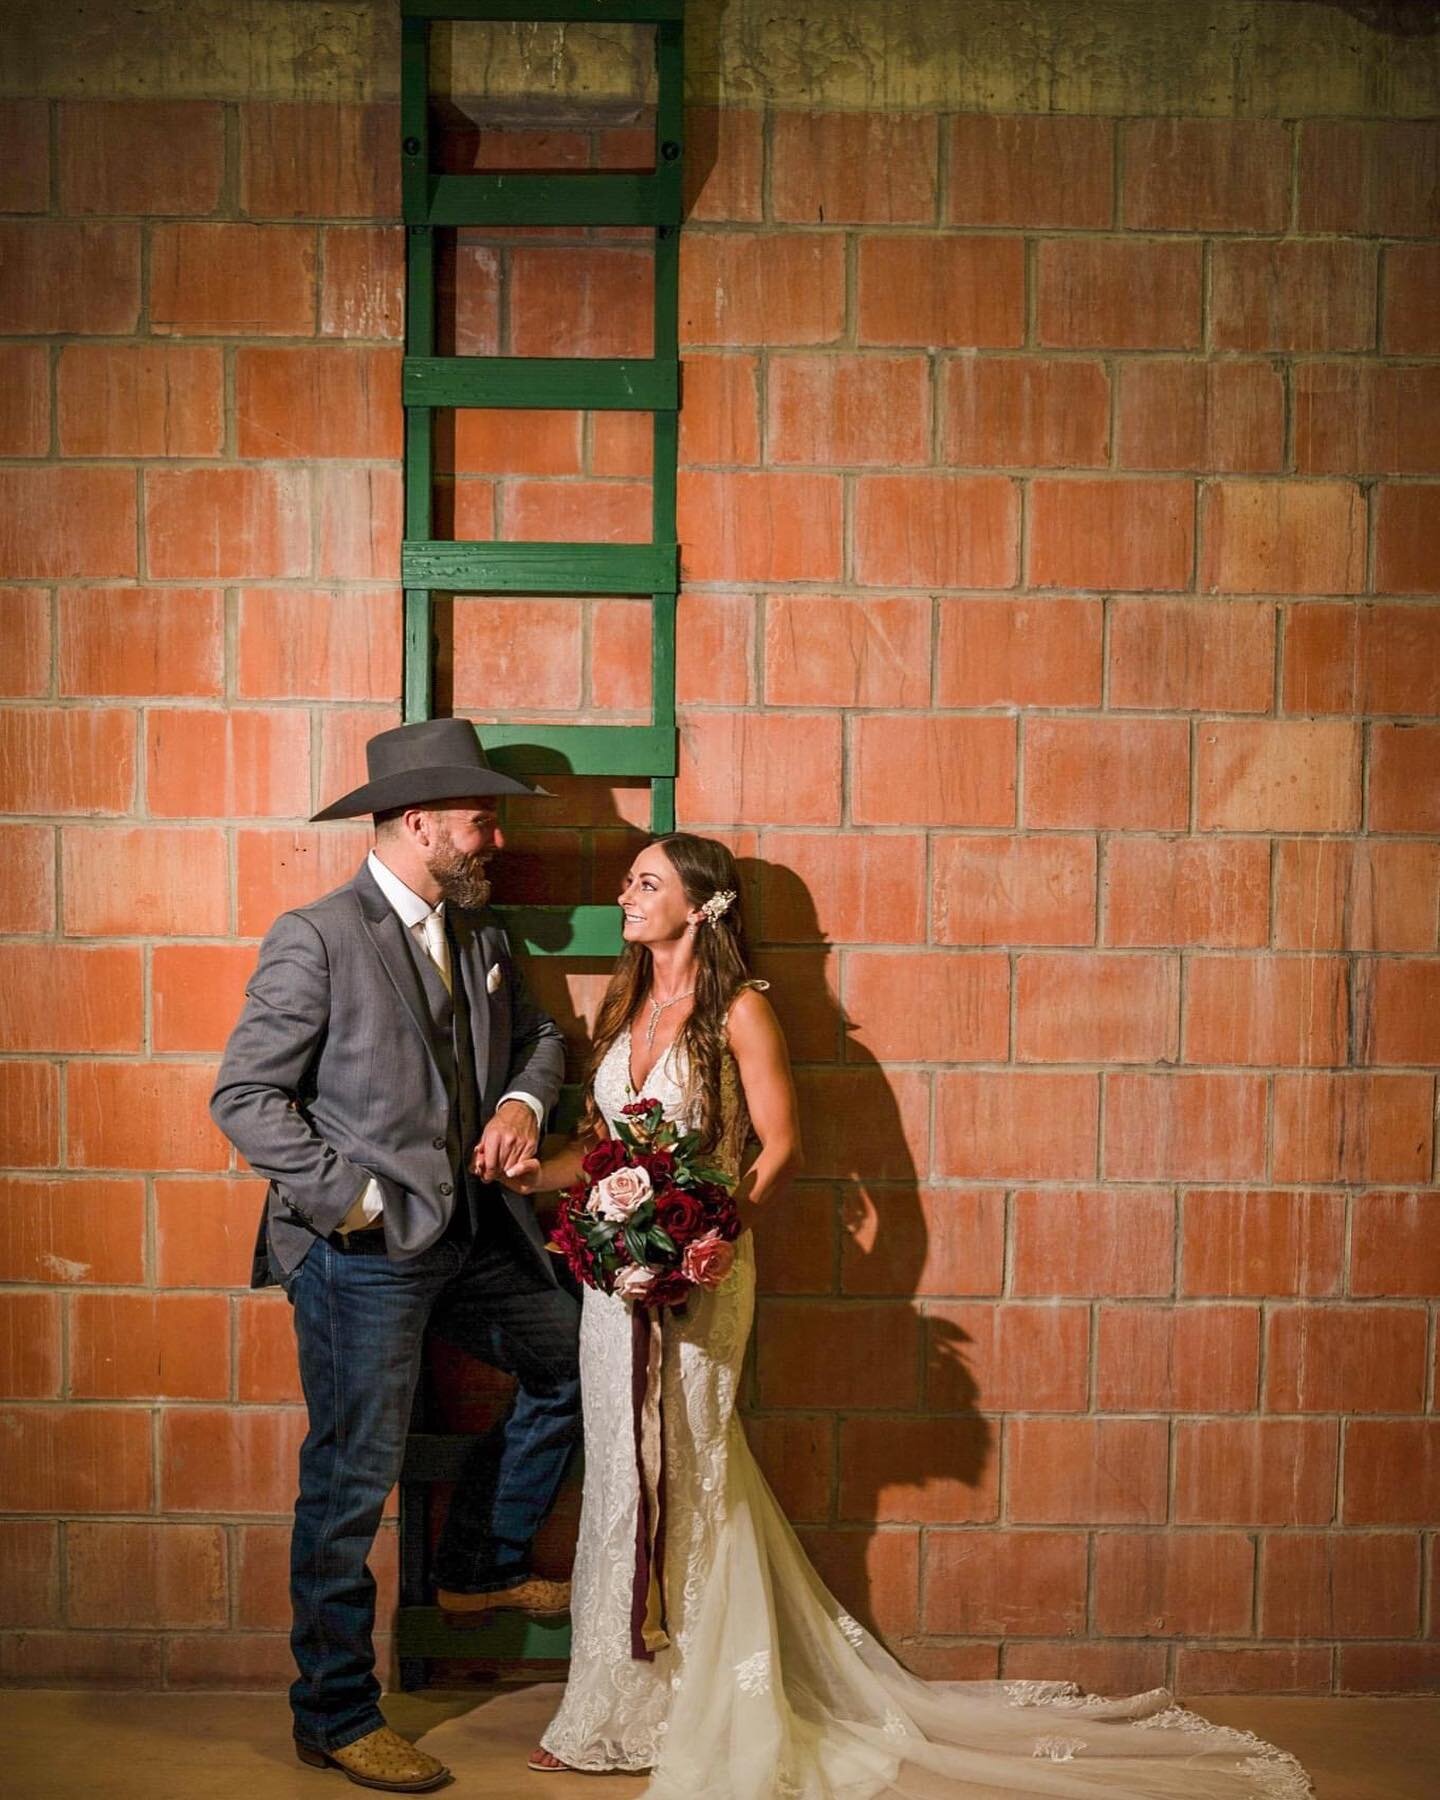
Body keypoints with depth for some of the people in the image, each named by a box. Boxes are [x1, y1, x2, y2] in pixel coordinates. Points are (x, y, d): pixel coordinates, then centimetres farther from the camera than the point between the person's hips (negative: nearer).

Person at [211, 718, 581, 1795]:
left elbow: (538, 1034, 21)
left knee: (576, 1364, 18)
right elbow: (246, 1099, -15)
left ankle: (483, 1565, 36)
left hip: (471, 1232, 8)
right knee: (352, 1485, 2)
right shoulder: (316, 939, -14)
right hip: (363, 1253, -8)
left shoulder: (478, 931, 8)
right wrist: (352, 1199, -19)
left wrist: (524, 1101, -1)